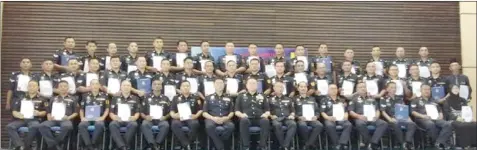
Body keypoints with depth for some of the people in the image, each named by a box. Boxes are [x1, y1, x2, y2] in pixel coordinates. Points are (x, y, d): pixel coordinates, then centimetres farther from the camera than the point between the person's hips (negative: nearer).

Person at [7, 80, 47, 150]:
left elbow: (46, 112, 8)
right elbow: (14, 111, 17)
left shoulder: (42, 99, 14)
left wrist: (39, 113, -14)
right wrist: (17, 114, -6)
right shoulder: (21, 99, 23)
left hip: (34, 120, -3)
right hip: (21, 119, 3)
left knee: (35, 127, -39)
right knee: (10, 126, -28)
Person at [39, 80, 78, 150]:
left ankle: (54, 143, -22)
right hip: (53, 120, 3)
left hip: (65, 120, -3)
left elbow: (76, 112, 11)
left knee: (67, 126, -40)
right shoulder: (53, 99, 28)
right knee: (42, 126, -31)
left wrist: (69, 117, -7)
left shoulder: (73, 99, 18)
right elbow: (48, 110, 24)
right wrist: (49, 117, 2)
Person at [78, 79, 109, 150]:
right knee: (81, 125, -33)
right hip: (87, 118, 2)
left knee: (99, 125, -38)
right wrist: (82, 117, -1)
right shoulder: (85, 96, 16)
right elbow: (81, 109, 17)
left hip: (98, 118, -2)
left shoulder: (104, 96, 11)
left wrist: (103, 117, -7)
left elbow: (107, 108, 9)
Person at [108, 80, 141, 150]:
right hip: (118, 120, 1)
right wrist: (114, 117, -8)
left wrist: (135, 117, -10)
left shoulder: (135, 98, 19)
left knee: (134, 125, -38)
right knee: (112, 124, -36)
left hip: (130, 120, -1)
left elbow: (137, 112, 13)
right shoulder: (115, 98, 21)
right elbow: (111, 112, 15)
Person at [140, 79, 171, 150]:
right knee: (144, 124, -35)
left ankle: (157, 143, -31)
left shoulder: (165, 98, 15)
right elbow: (141, 112, 12)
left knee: (166, 125, -35)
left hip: (161, 120, 0)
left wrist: (165, 117, -7)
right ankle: (152, 144, -40)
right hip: (149, 119, 0)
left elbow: (169, 112, 14)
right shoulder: (147, 97, 15)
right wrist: (145, 117, -9)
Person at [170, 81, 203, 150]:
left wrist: (196, 116, -9)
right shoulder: (176, 98, 17)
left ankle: (188, 143, -21)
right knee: (174, 124, -35)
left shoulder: (195, 98, 15)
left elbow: (200, 110, 11)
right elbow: (172, 111, 12)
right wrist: (174, 115, -10)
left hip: (191, 118, -1)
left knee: (195, 124, -37)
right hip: (179, 118, 1)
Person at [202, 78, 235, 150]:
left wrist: (226, 118, -8)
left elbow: (231, 112, 15)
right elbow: (204, 113, 9)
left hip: (225, 120, 1)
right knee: (209, 126, -37)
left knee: (231, 126, -34)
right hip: (212, 119, -1)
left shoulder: (228, 98, 19)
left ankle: (217, 142, -17)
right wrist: (213, 118, -11)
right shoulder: (208, 97, 15)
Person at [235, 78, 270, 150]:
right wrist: (241, 114, -9)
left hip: (259, 119, 1)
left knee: (266, 121, -34)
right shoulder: (241, 96, 21)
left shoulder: (262, 96, 25)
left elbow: (268, 110, 20)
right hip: (247, 118, -1)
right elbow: (236, 111, 13)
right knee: (244, 120, -37)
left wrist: (266, 114, -4)